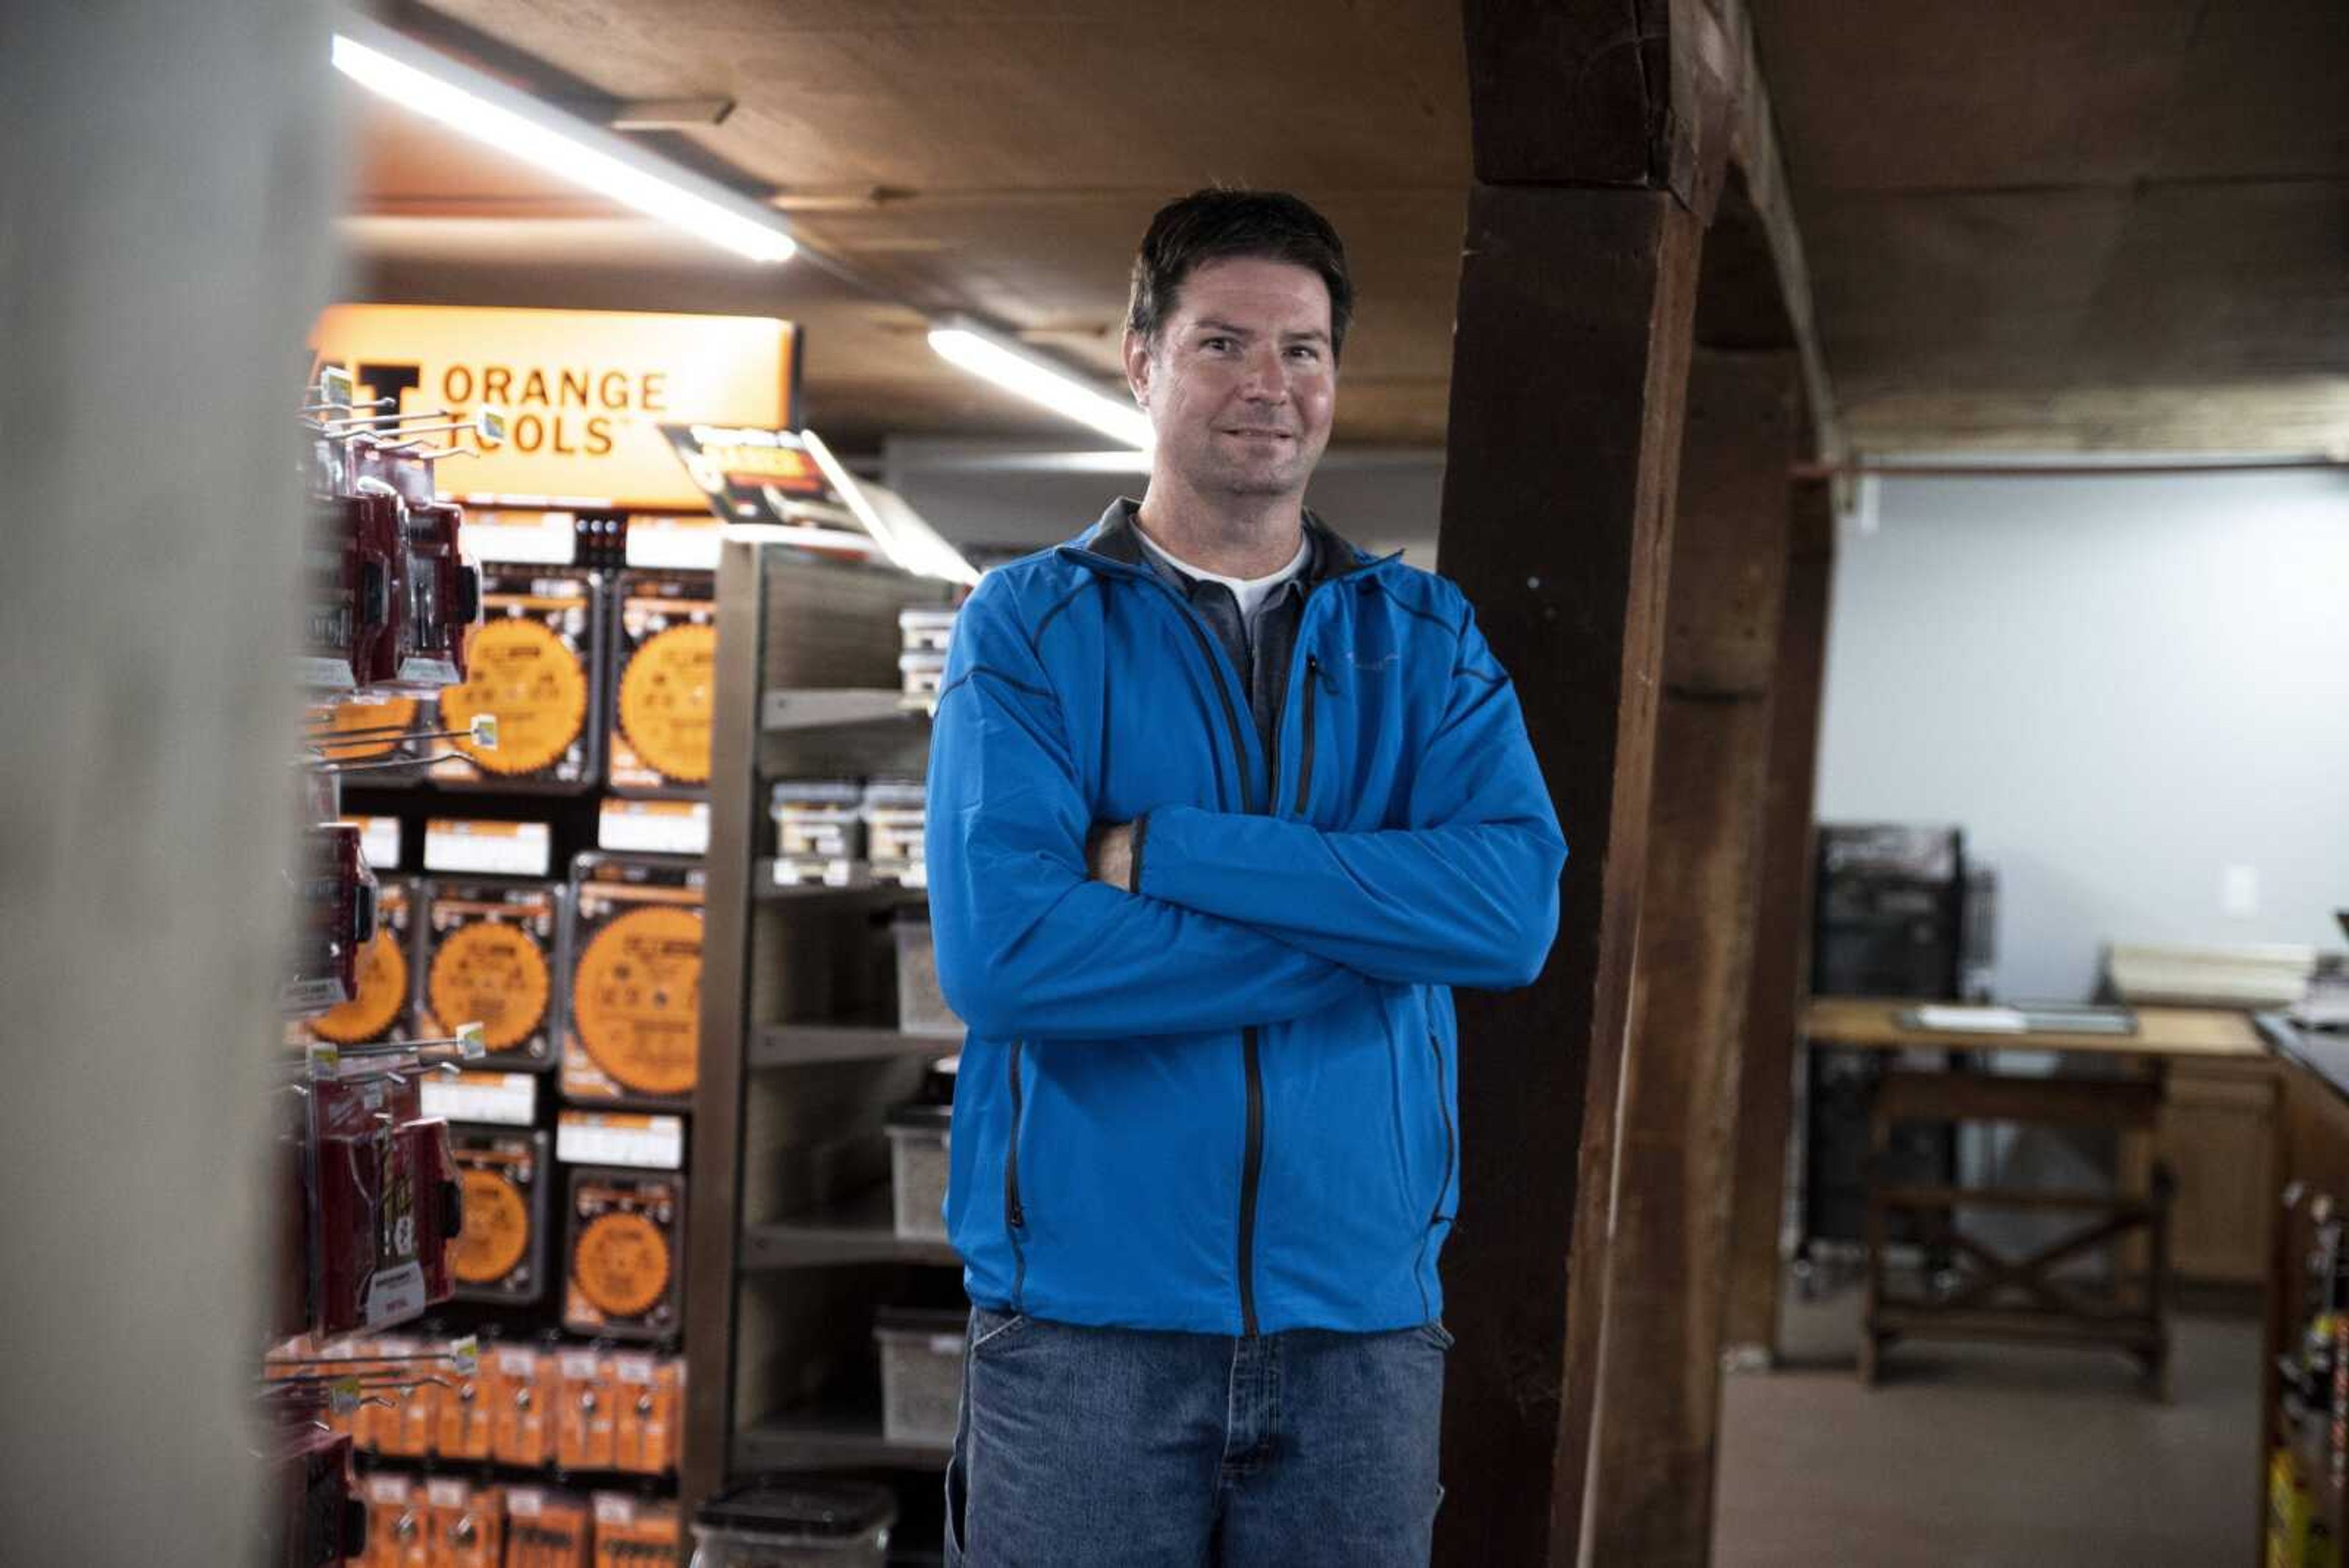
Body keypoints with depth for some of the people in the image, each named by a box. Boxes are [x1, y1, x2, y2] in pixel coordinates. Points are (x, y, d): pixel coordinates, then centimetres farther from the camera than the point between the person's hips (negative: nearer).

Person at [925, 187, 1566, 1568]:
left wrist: (1167, 853, -14)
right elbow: (998, 948, -15)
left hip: (1364, 1314, 2)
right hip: (1089, 1312, -2)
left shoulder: (1422, 638, 9)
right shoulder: (1030, 626, 1)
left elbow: (1518, 909, -9)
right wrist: (1371, 930, -11)